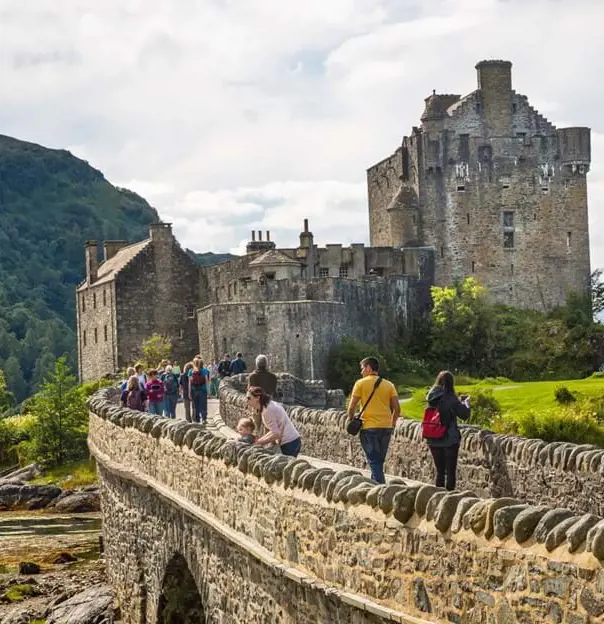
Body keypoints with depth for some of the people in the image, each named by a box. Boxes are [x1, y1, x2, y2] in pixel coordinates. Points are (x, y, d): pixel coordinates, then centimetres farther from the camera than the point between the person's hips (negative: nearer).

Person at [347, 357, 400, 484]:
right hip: (386, 427, 4)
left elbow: (352, 407, -6)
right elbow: (397, 408, 4)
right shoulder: (389, 385, 9)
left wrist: (351, 420, 11)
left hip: (369, 427, -4)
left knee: (374, 462, -3)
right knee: (379, 462, 17)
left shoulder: (361, 383, -2)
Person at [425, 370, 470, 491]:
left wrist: (459, 402, 20)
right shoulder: (450, 398, -15)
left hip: (433, 440, 5)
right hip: (449, 440, -5)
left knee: (439, 471, 15)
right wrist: (466, 403, 13)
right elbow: (465, 415, -7)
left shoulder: (432, 397, 2)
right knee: (451, 471, 4)